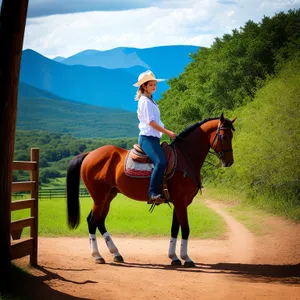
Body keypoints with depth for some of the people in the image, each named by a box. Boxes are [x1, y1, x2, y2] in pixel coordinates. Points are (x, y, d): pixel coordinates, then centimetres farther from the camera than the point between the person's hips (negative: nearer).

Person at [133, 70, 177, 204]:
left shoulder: (150, 101, 21)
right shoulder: (145, 101, -9)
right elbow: (151, 122, -17)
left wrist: (167, 132, 19)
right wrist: (168, 132, -18)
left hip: (153, 138, 11)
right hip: (147, 138, -11)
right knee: (161, 162, -30)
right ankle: (153, 193, -34)